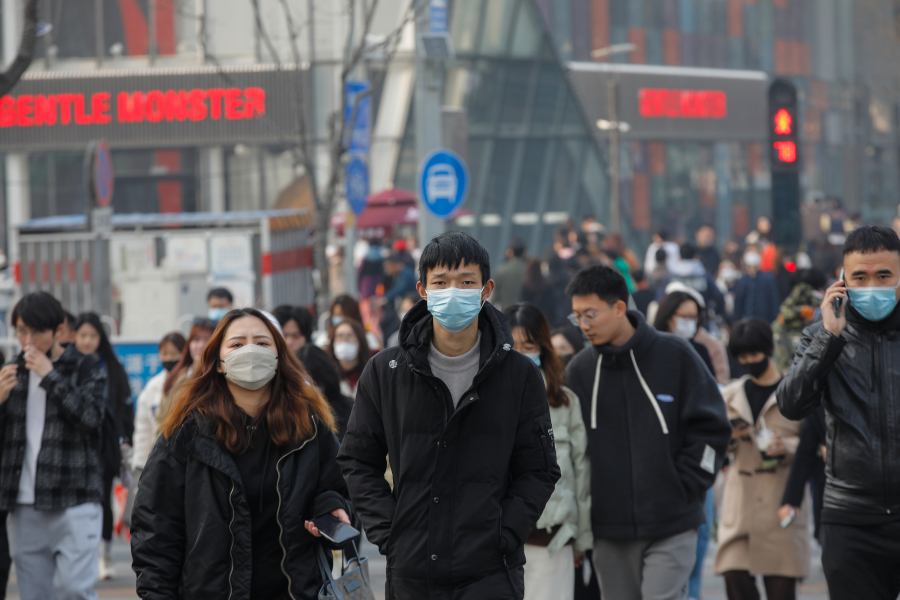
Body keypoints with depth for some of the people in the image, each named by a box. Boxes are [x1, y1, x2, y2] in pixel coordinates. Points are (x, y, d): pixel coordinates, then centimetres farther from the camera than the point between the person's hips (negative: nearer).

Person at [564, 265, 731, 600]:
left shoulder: (674, 356, -3)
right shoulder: (579, 371, 5)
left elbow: (711, 428, 0)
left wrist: (684, 488, -6)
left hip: (671, 527, -3)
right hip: (609, 530, 3)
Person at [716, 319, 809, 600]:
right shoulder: (731, 394, 13)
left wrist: (787, 447, -19)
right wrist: (730, 436, -7)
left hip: (782, 501, -3)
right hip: (740, 500, 3)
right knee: (735, 576, -8)